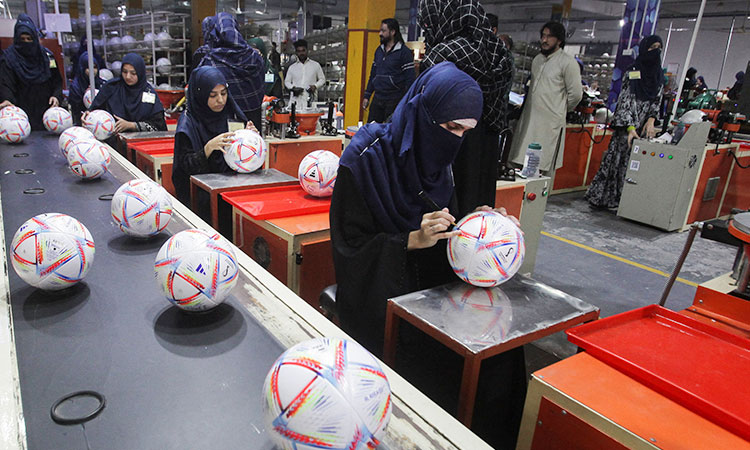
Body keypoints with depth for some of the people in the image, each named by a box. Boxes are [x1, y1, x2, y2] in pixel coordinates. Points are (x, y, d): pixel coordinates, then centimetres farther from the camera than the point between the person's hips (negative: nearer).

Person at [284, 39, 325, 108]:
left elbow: (322, 79, 16)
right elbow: (287, 81, 21)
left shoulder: (315, 65, 13)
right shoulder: (292, 67, 17)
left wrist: (315, 86, -4)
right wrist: (293, 88, -1)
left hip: (309, 100, -1)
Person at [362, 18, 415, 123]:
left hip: (394, 100, -6)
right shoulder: (379, 50, 14)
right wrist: (367, 96, 15)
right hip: (377, 98, 7)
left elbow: (410, 79, -11)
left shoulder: (404, 52, -7)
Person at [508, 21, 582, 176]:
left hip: (550, 123, -7)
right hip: (528, 120, 7)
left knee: (544, 169, -4)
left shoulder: (568, 62, -6)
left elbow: (576, 94, -4)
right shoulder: (537, 59, 16)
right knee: (522, 165, 5)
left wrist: (560, 109, 9)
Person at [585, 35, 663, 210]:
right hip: (627, 129, -5)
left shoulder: (659, 77, 12)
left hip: (644, 130, 5)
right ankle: (600, 197, 5)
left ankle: (618, 199, 8)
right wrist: (630, 128, -19)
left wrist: (651, 120, -7)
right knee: (618, 159, -5)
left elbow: (656, 102, 13)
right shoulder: (632, 73, -5)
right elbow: (625, 102, -10)